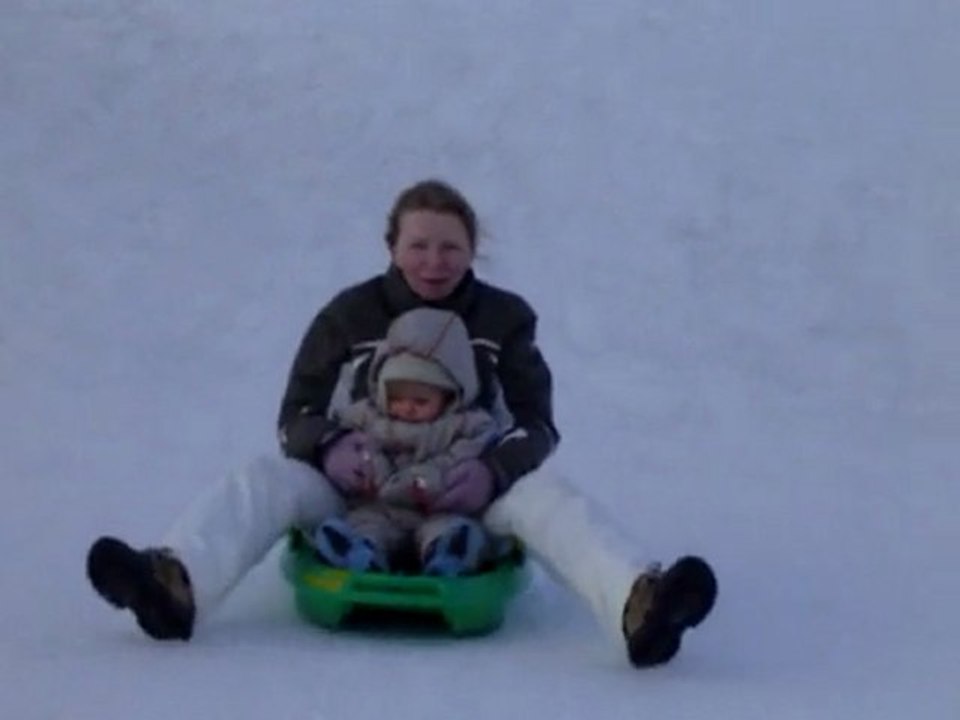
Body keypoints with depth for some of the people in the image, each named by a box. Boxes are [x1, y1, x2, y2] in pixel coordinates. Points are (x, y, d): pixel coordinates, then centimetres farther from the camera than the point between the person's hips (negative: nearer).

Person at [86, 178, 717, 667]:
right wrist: (327, 446, -20)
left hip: (467, 495, -1)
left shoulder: (505, 319, 5)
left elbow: (537, 426, 0)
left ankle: (636, 606, -59)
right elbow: (296, 414, 5)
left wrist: (494, 471, -23)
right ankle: (177, 586, -56)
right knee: (266, 480, -26)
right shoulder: (348, 316, 5)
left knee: (546, 494, -30)